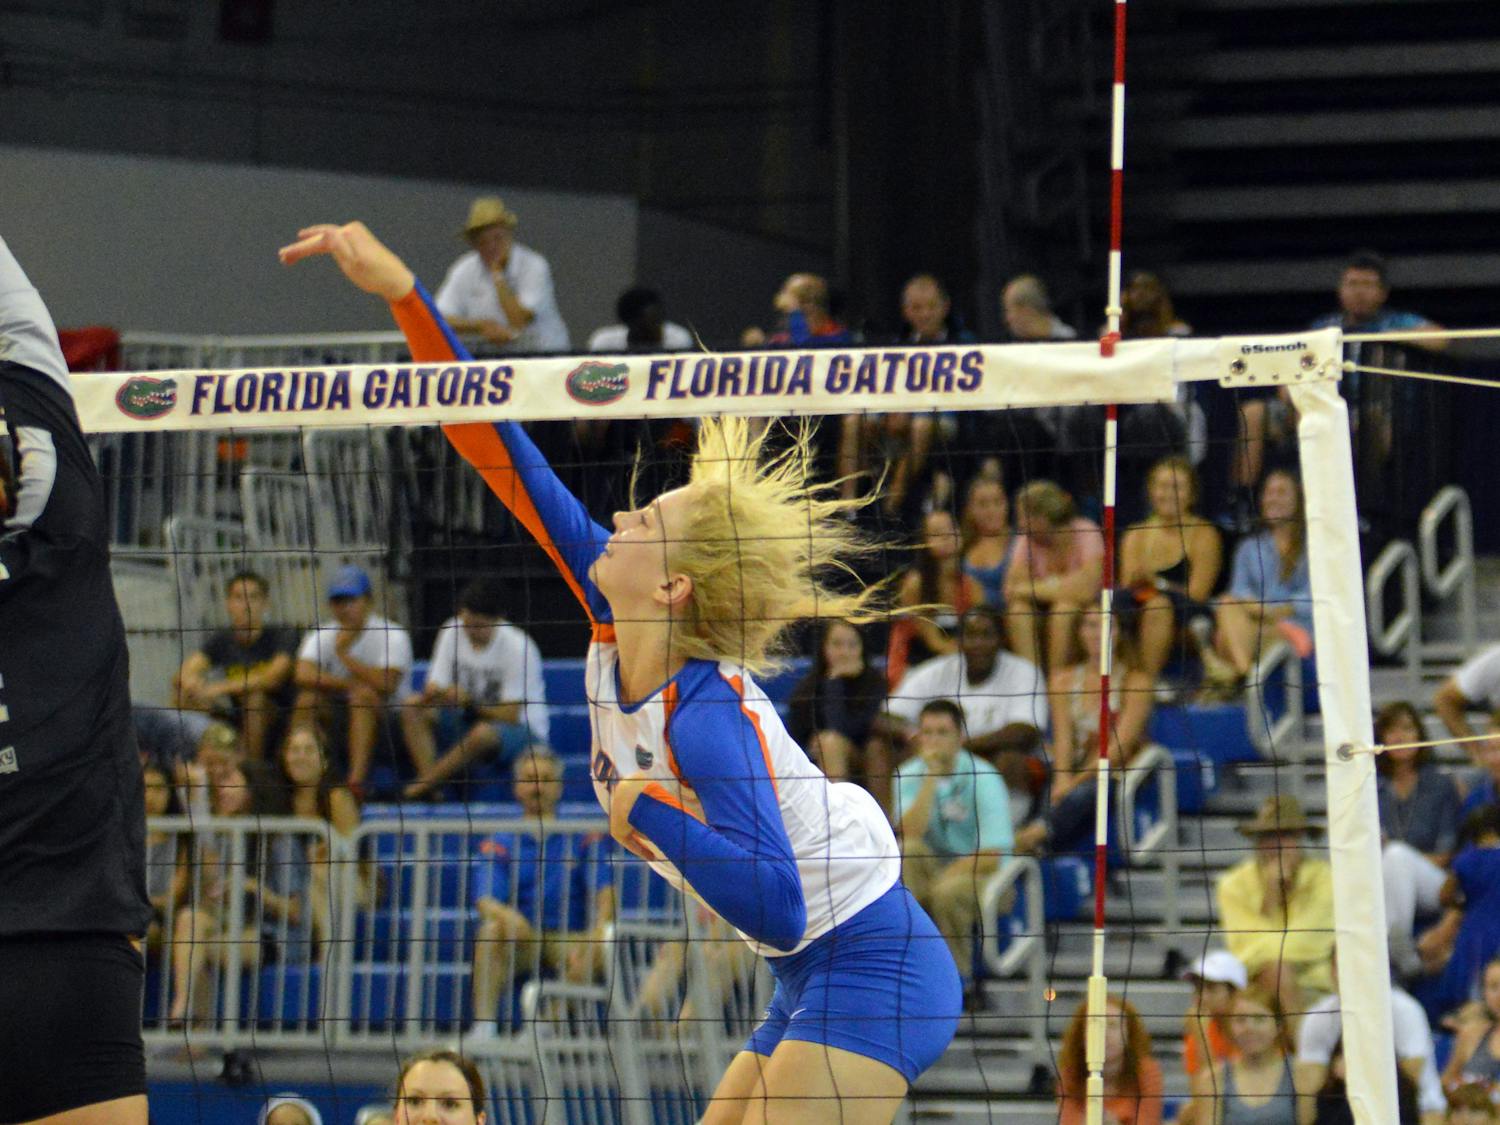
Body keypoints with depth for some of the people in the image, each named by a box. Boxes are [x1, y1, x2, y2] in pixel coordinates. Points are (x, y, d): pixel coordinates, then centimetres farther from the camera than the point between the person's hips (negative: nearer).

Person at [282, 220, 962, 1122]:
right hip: (813, 983, 9)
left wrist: (649, 810, -25)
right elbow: (506, 459, 0)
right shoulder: (611, 623, -1)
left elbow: (775, 906, -33)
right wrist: (404, 294, -4)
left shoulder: (707, 718, -24)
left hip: (872, 974, -9)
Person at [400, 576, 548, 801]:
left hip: (523, 730, -6)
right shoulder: (452, 632, -5)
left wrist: (470, 703, -35)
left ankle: (422, 786, -26)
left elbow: (510, 715, -21)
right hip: (471, 719, 6)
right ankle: (429, 784, -29)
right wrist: (432, 694, -29)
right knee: (413, 706, -13)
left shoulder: (517, 647, -20)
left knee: (483, 733, -39)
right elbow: (433, 690, -4)